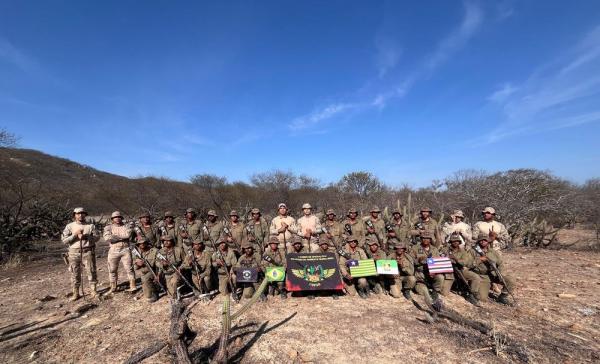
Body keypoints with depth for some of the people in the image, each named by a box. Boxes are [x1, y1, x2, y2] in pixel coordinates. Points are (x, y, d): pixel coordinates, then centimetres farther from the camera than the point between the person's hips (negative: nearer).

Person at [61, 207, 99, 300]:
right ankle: (75, 293, 17)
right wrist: (75, 235, -14)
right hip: (74, 252, 0)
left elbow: (96, 237, -1)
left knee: (91, 271, 1)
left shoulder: (90, 225, 6)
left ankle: (93, 290, 11)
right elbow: (64, 240, -2)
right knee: (75, 273, 6)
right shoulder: (69, 226, 5)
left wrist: (86, 236, -16)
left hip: (88, 252, 0)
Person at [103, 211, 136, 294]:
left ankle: (132, 286, 6)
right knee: (112, 270, 9)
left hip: (125, 250, -1)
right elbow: (107, 238, -11)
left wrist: (114, 236, -8)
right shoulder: (108, 227, 8)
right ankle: (113, 287, 23)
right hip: (113, 251, 1)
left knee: (129, 268, -1)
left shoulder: (127, 227, 7)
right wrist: (122, 237, -9)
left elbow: (128, 234, -15)